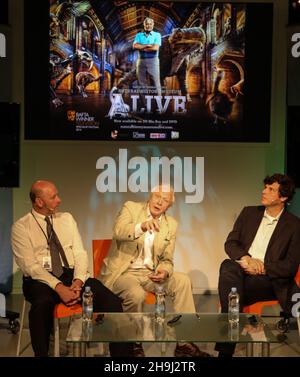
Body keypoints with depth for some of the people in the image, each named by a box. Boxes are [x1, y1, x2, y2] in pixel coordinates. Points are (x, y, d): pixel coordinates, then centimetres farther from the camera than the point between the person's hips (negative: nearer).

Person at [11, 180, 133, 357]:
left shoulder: (67, 218, 16)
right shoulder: (21, 227, 4)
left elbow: (80, 254, 9)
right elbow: (29, 265, -7)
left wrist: (78, 281, -11)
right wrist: (58, 287, -21)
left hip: (72, 275, 3)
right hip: (41, 280, -3)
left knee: (112, 302, -25)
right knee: (42, 306, -41)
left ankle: (123, 353, -22)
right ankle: (42, 353, -24)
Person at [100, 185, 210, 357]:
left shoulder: (171, 224, 8)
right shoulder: (131, 208, -4)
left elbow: (167, 260, 9)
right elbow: (119, 232, -24)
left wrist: (164, 271, -15)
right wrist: (142, 227, -44)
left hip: (150, 273, 5)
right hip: (123, 272, -4)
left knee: (183, 281, -17)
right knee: (137, 294, -34)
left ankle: (184, 342, -9)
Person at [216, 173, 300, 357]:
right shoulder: (249, 213, 17)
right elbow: (230, 243, 9)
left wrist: (262, 267, -15)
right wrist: (246, 259, -11)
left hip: (269, 281, -3)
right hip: (241, 273, 4)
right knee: (228, 266, -33)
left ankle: (226, 347, -33)